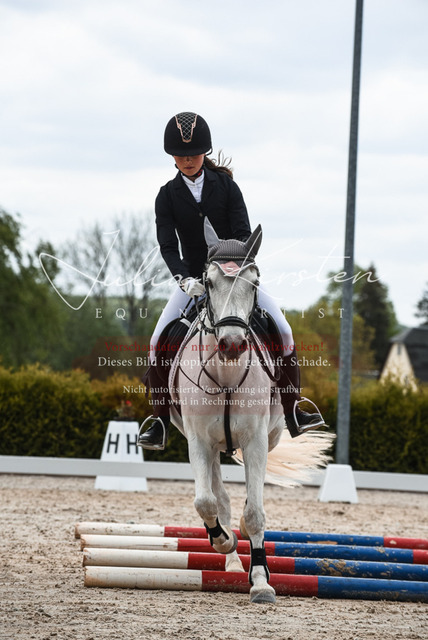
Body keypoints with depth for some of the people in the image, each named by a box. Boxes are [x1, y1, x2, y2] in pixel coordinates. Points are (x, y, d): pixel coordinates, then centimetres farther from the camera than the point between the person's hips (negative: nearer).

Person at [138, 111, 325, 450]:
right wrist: (185, 278, -31)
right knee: (159, 341, -16)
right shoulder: (168, 196, -5)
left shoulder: (225, 185, -5)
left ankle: (292, 413, -2)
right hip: (192, 279, 0)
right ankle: (160, 422, -6)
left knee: (283, 330, -14)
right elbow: (167, 245, -13)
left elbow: (243, 232, -11)